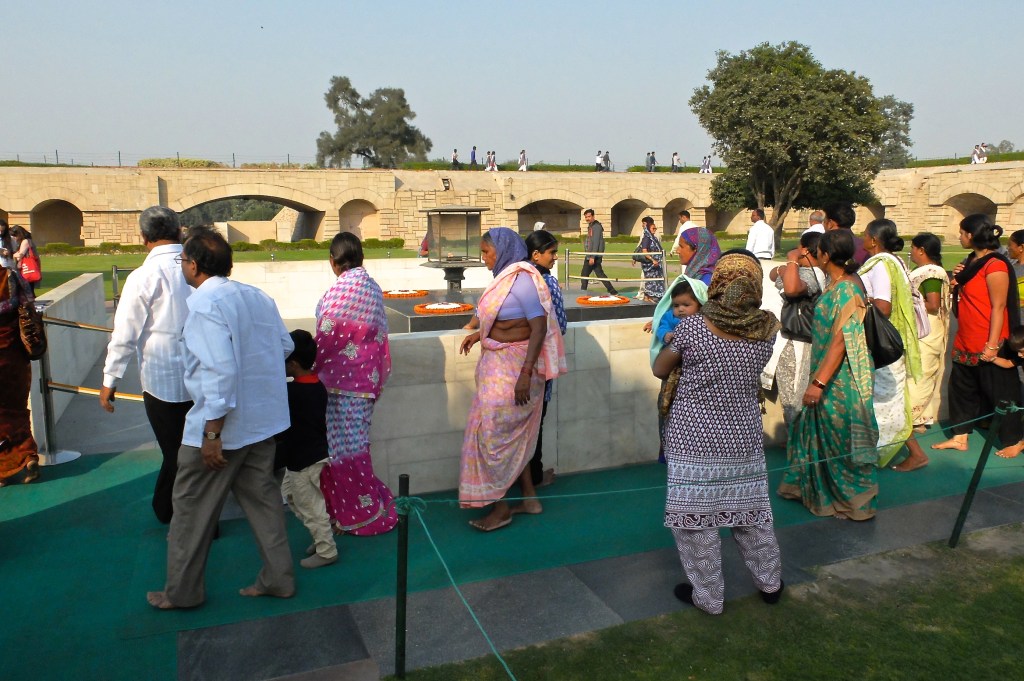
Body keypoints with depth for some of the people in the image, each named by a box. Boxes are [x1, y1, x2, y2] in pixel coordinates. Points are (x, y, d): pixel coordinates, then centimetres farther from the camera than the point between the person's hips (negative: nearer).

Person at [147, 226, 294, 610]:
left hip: (222, 425, -7)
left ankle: (182, 591, 26)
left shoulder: (204, 303, -18)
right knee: (261, 496, 17)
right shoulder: (257, 296, 5)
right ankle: (278, 579, 26)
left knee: (192, 508, 10)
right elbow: (285, 346, 12)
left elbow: (221, 369, -25)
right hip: (263, 421, 8)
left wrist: (212, 433, -21)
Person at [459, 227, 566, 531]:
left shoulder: (522, 279, -17)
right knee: (514, 433, 14)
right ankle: (529, 497, 25)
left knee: (495, 432, -4)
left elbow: (539, 327, -22)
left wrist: (525, 373, -26)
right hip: (499, 363, 9)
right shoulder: (505, 277, 9)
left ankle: (501, 507, 8)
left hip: (514, 366, -9)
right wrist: (480, 334, 15)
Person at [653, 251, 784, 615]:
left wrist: (671, 341, 18)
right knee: (750, 511, 20)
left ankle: (708, 596, 22)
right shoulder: (766, 329, -5)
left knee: (694, 516, 9)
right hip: (744, 438, 4)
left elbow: (659, 370, -2)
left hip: (693, 439, -4)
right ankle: (770, 583, 37)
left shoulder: (691, 328, -15)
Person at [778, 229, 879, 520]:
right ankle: (811, 486, 35)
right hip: (828, 375, 9)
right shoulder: (835, 285, 6)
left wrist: (819, 383, -27)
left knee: (842, 438, 4)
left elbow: (841, 342, -26)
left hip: (841, 380, -9)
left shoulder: (846, 290, -22)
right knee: (817, 429, 19)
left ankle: (857, 502, 19)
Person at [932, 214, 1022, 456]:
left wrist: (992, 345, -22)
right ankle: (960, 438, 20)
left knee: (998, 391, 4)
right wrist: (957, 280, 1)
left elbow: (999, 307, -20)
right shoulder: (972, 261, 11)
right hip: (966, 341, 9)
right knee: (960, 387, 12)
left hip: (987, 344, -9)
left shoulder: (994, 265, -17)